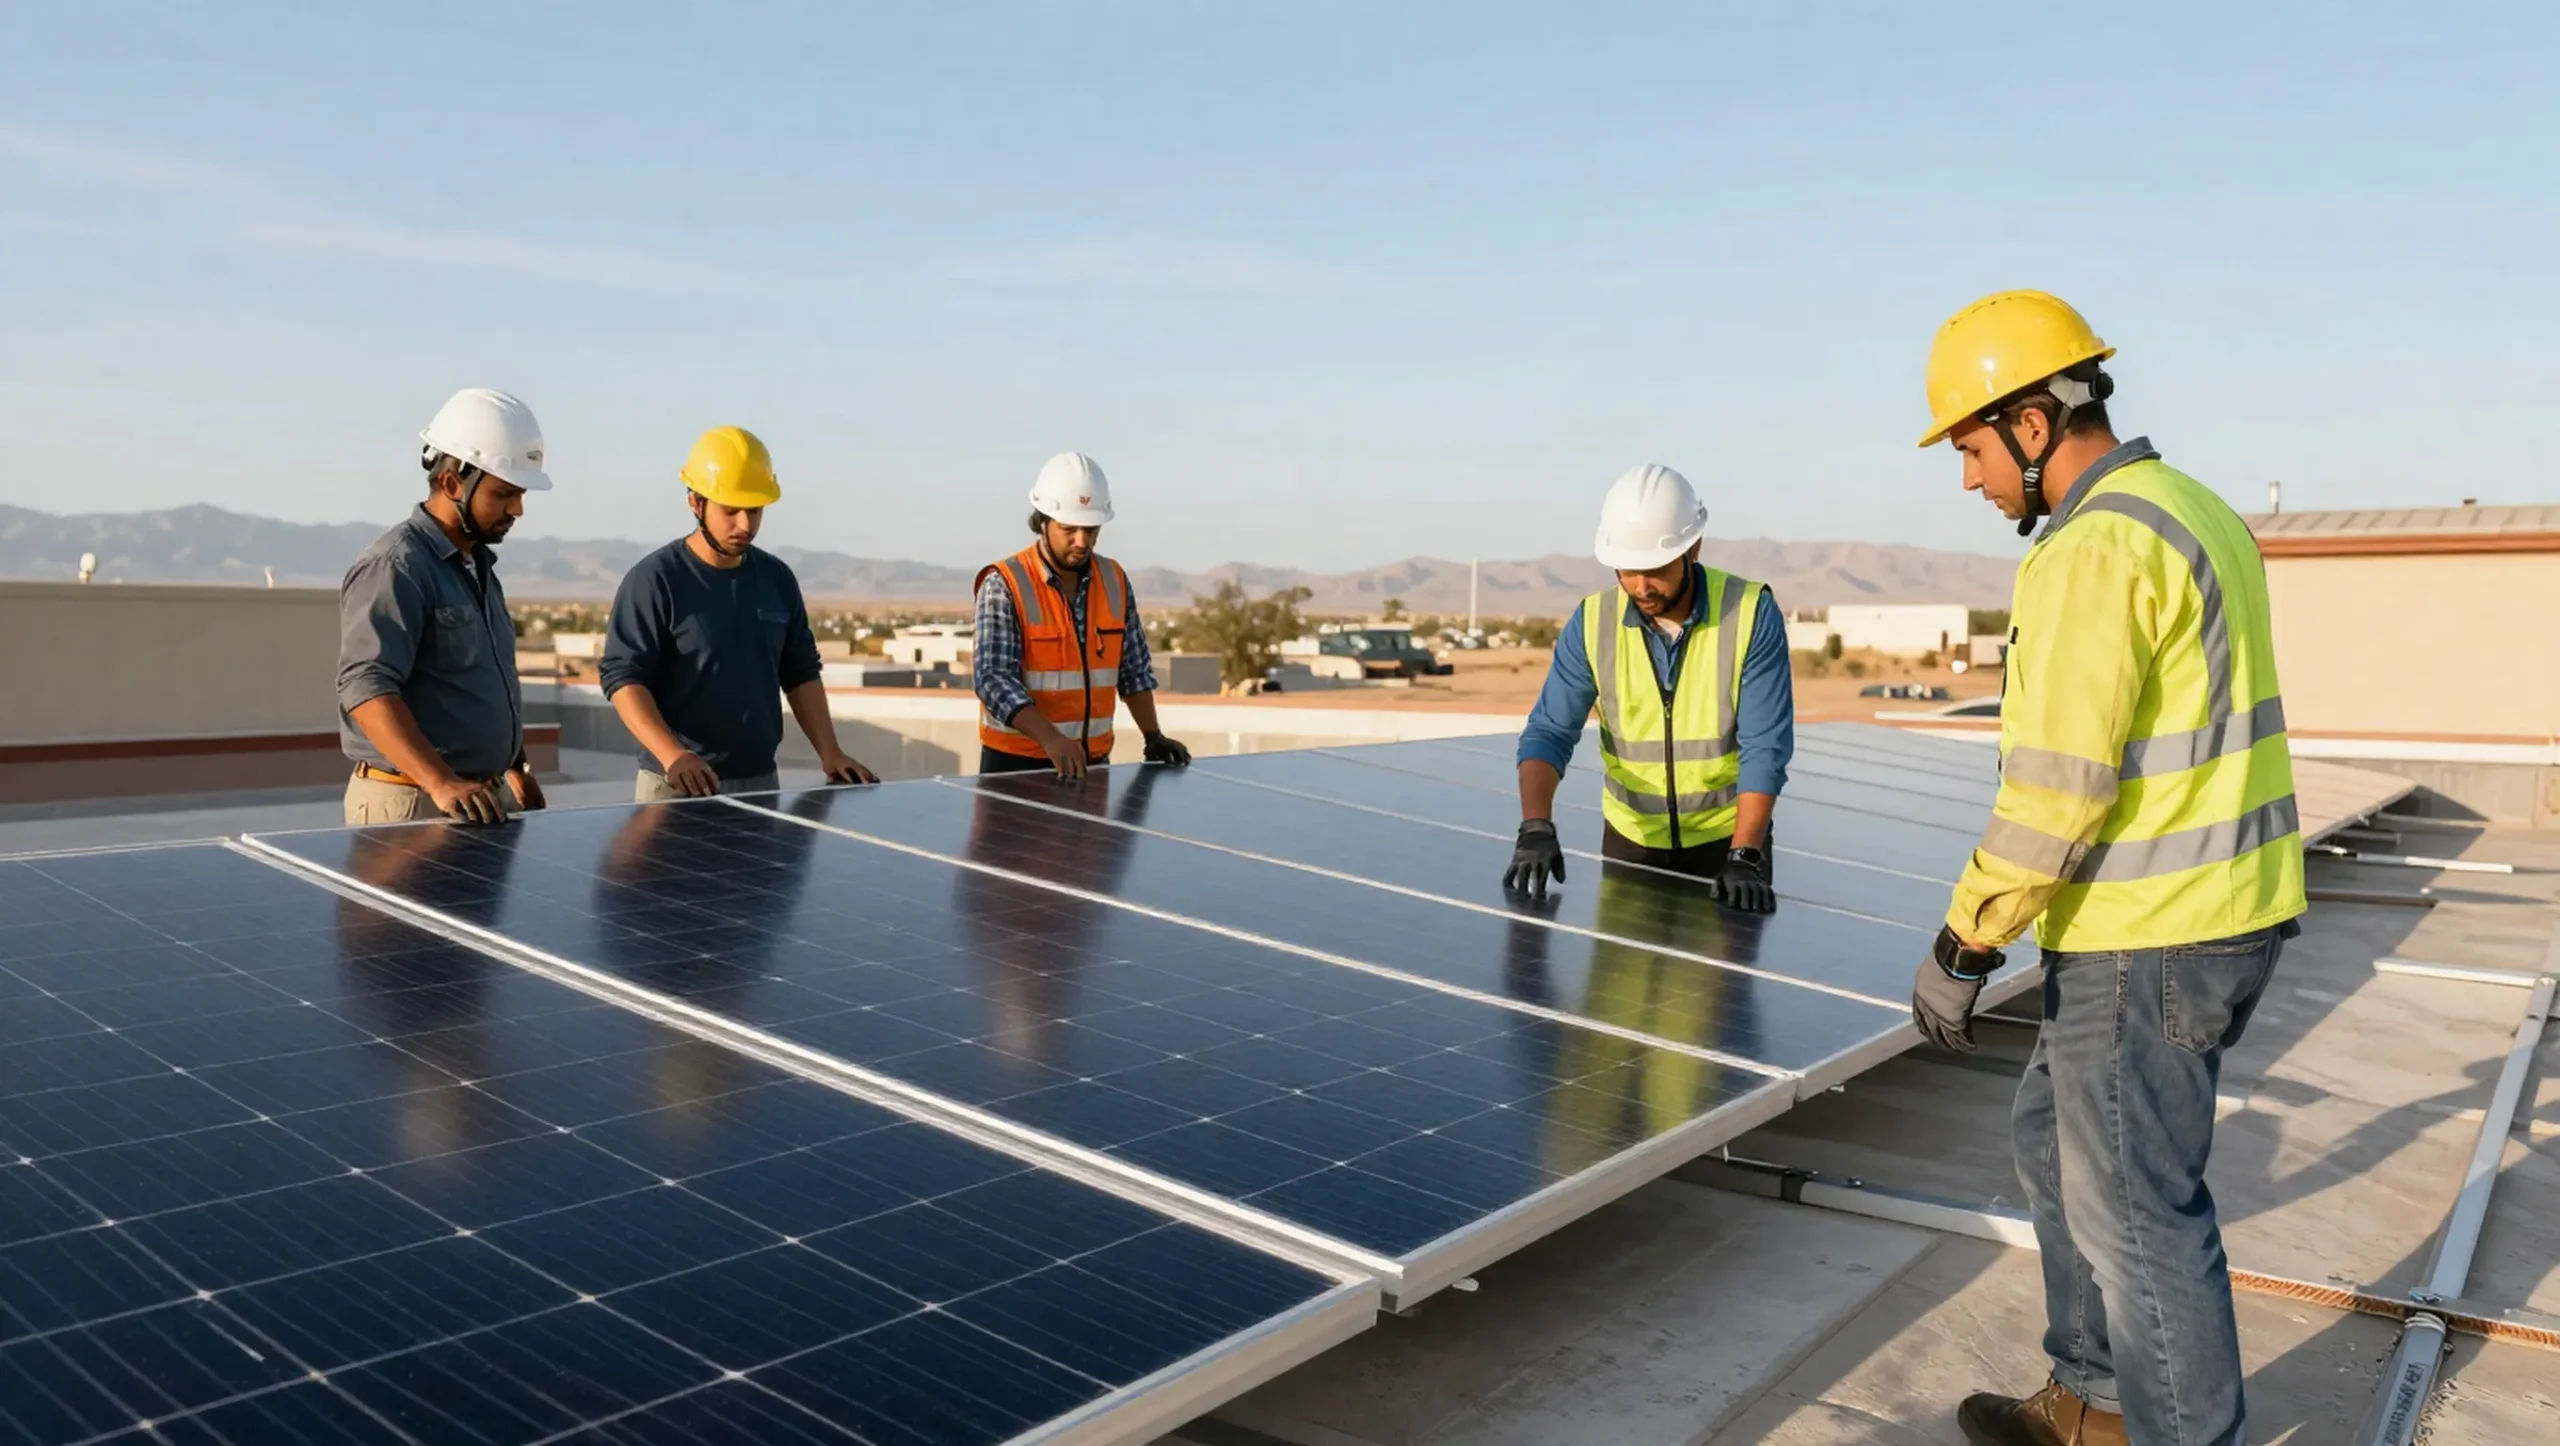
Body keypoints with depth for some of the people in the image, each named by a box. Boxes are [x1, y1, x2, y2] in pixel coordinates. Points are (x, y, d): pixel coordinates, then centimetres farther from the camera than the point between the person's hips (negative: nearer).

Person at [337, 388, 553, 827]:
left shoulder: (479, 566, 15)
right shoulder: (394, 568, -14)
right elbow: (366, 689, -25)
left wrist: (516, 769, 20)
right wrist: (441, 783, -35)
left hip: (485, 799, 8)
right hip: (410, 804, -8)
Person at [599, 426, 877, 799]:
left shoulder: (777, 578, 7)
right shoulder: (653, 580, -9)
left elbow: (801, 673, 13)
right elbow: (623, 678, -14)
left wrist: (829, 752, 1)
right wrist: (673, 755, -28)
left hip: (762, 782, 5)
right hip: (677, 786, -5)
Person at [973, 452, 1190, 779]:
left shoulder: (1115, 581, 3)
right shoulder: (1004, 585, -13)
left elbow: (1135, 670, 12)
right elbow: (993, 679, -21)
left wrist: (1153, 736, 2)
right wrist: (1051, 738, -33)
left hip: (1092, 761, 5)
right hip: (1014, 764, -4)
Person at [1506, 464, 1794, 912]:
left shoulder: (1752, 614, -18)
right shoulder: (1593, 622, -11)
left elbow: (1765, 747, -20)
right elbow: (1550, 731, -14)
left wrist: (1744, 856, -30)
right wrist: (1536, 826, -31)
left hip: (1727, 836, -2)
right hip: (1630, 836, 2)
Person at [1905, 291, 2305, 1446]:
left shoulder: (2092, 550, -19)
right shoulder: (2198, 512, 12)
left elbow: (2055, 786, -23)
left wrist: (1963, 947, -16)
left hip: (2147, 941, -10)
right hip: (2227, 908, 10)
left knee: (2135, 1209, 4)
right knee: (2056, 1142, 22)